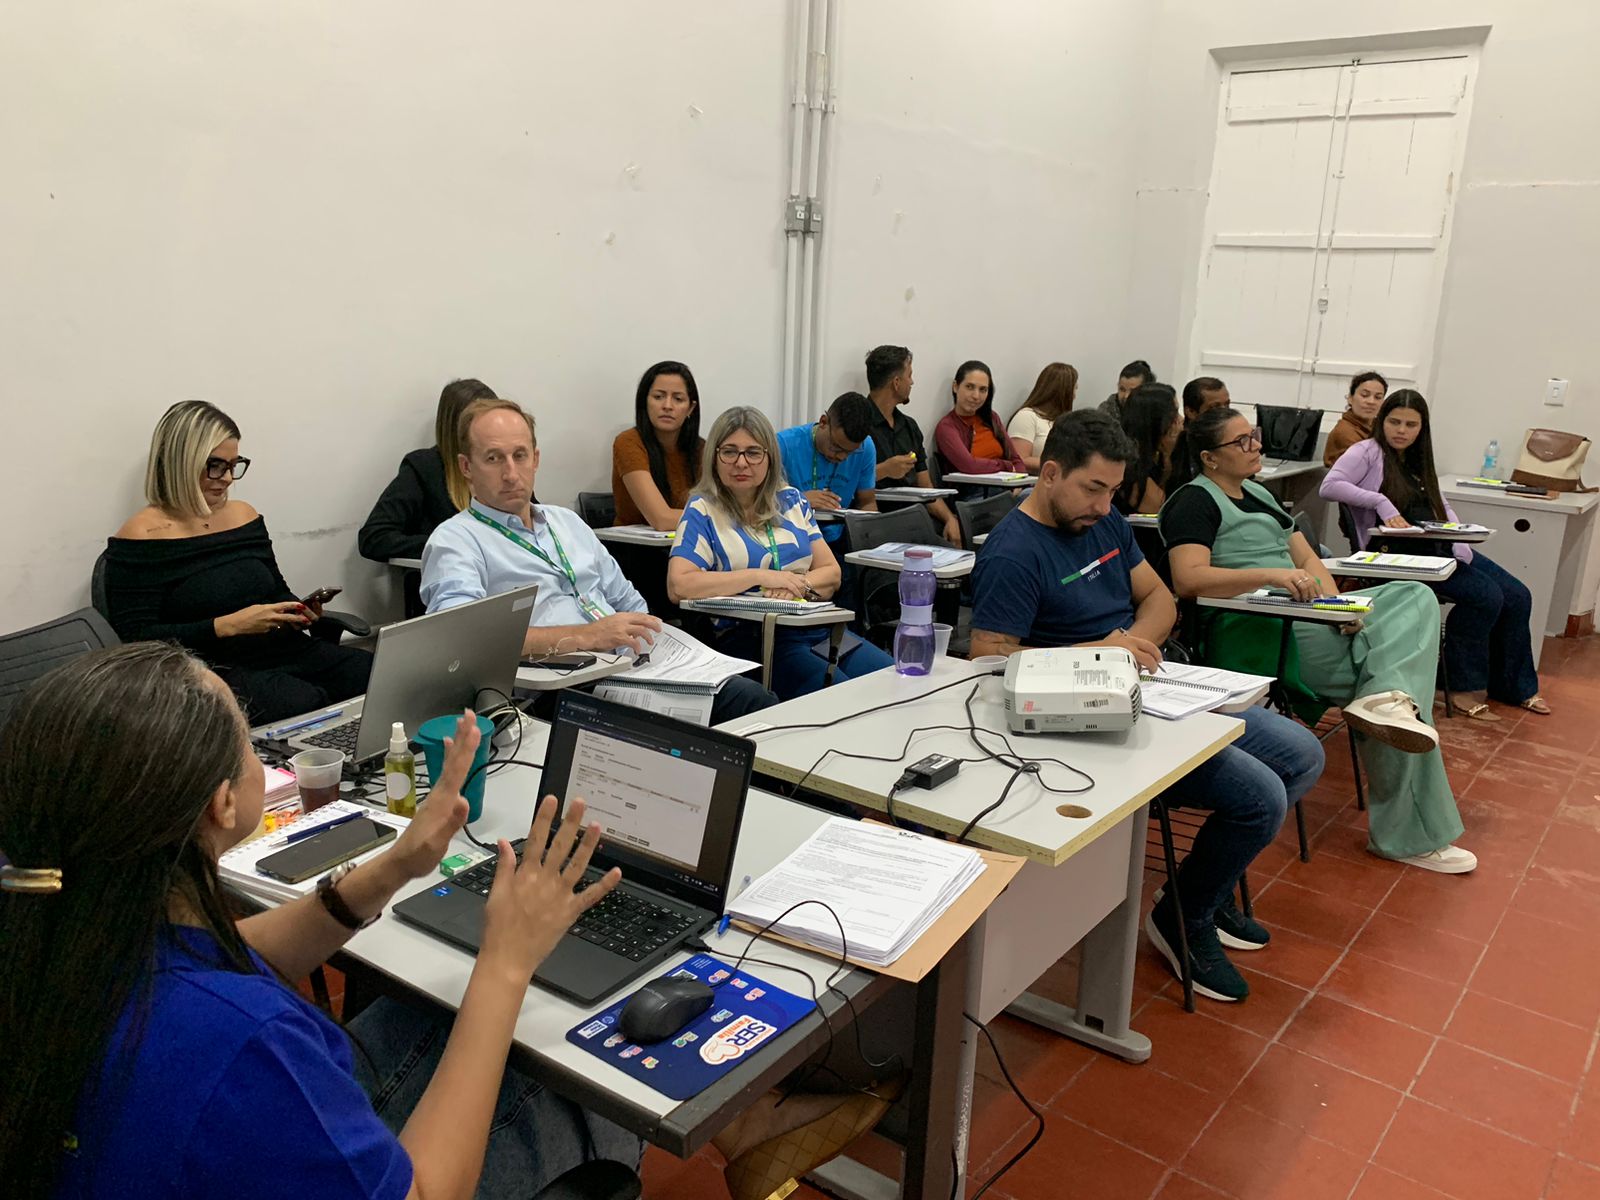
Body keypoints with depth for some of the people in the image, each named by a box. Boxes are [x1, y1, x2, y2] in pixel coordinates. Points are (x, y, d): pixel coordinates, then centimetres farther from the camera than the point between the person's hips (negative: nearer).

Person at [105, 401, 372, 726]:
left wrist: (298, 612, 1)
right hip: (209, 668, -6)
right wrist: (228, 625, -18)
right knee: (304, 703, -35)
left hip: (280, 650, 7)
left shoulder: (244, 515, 15)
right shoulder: (140, 537, -4)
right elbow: (137, 638, -10)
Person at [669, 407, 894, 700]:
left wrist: (800, 585, -10)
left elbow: (831, 573, 13)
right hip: (750, 639, -5)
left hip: (817, 628, 6)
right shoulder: (703, 511, 1)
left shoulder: (790, 500, 16)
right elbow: (678, 586, -13)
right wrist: (760, 577, -14)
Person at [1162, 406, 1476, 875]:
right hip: (1253, 631, -9)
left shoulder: (1259, 494, 24)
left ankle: (1385, 699, -33)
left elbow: (1307, 557, 18)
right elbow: (1188, 579, -21)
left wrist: (1334, 601, -4)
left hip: (1303, 618, 9)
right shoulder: (1194, 501, -4)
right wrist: (1271, 574, -32)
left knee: (1416, 597, -11)